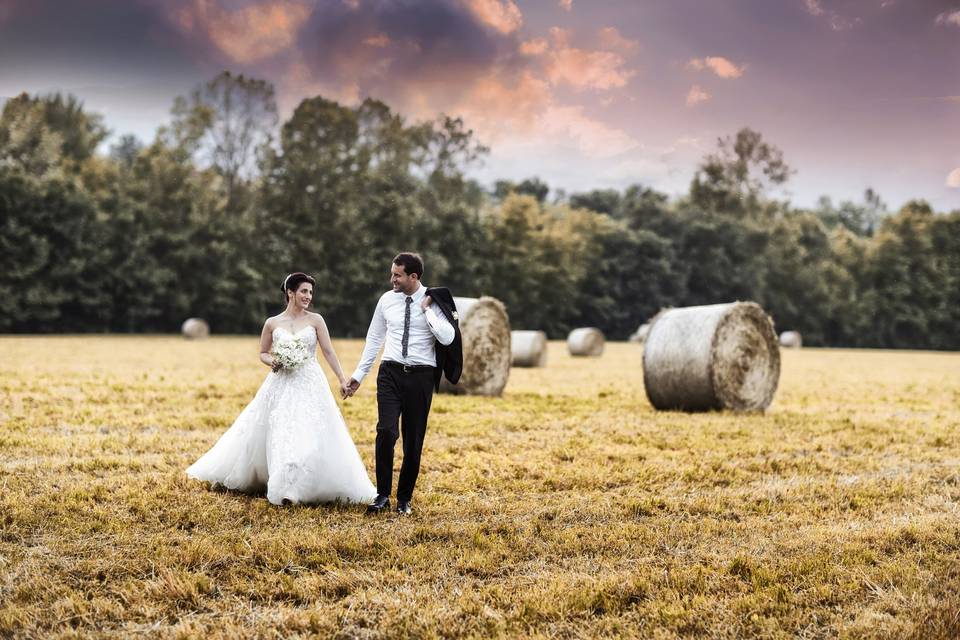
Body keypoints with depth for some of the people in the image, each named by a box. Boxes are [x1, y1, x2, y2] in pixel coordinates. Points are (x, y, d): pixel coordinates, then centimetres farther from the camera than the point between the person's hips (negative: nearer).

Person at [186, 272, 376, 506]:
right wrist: (272, 361, -8)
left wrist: (342, 380, -6)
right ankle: (284, 485, 20)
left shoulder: (315, 320, 1)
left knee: (310, 437, -9)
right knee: (278, 435, 2)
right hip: (281, 386, 1)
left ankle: (295, 488, 1)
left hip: (309, 386, -1)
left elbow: (329, 352, 0)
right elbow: (262, 353, 14)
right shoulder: (272, 323, 4)